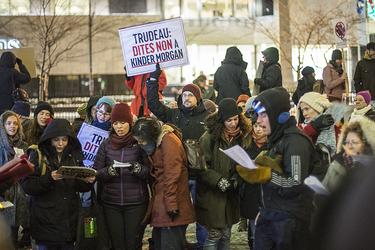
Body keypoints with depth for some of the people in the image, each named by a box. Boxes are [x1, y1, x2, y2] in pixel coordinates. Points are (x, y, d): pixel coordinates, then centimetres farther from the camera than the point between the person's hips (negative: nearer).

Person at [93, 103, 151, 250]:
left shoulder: (140, 143, 3)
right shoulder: (106, 145, 12)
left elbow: (151, 173, -1)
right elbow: (96, 174, 6)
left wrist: (139, 169, -22)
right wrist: (109, 171, -14)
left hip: (136, 203, -2)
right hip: (111, 203, 2)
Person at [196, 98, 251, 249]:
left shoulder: (242, 137, 6)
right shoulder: (209, 137, -12)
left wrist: (236, 179, -5)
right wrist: (218, 180, -22)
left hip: (230, 196, 5)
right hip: (211, 196, -5)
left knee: (226, 236, 13)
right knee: (214, 236, -4)